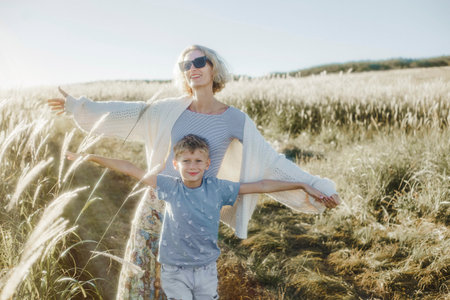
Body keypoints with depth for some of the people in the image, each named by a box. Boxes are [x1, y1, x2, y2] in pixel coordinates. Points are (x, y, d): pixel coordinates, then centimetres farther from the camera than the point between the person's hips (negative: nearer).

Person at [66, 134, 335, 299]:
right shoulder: (170, 187, -10)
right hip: (175, 271, -1)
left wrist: (303, 185, -2)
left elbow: (261, 186, -5)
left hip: (207, 269, 2)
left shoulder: (218, 188, -8)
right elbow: (130, 170, -7)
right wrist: (90, 158, -7)